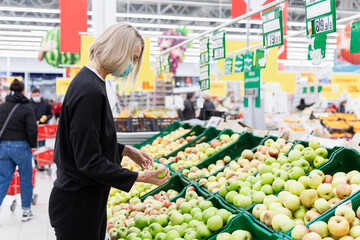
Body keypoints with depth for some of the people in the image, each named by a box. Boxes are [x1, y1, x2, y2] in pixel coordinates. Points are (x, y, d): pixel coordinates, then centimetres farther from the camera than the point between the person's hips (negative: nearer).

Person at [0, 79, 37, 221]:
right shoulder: (27, 108, -8)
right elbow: (32, 130, -13)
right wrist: (32, 145, 3)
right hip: (20, 146, -4)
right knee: (26, 179, 9)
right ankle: (26, 212, 17)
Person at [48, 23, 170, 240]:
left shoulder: (90, 82, 7)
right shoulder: (89, 90, -24)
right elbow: (90, 162, -23)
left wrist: (127, 150, 9)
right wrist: (140, 177, -20)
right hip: (77, 204, -10)